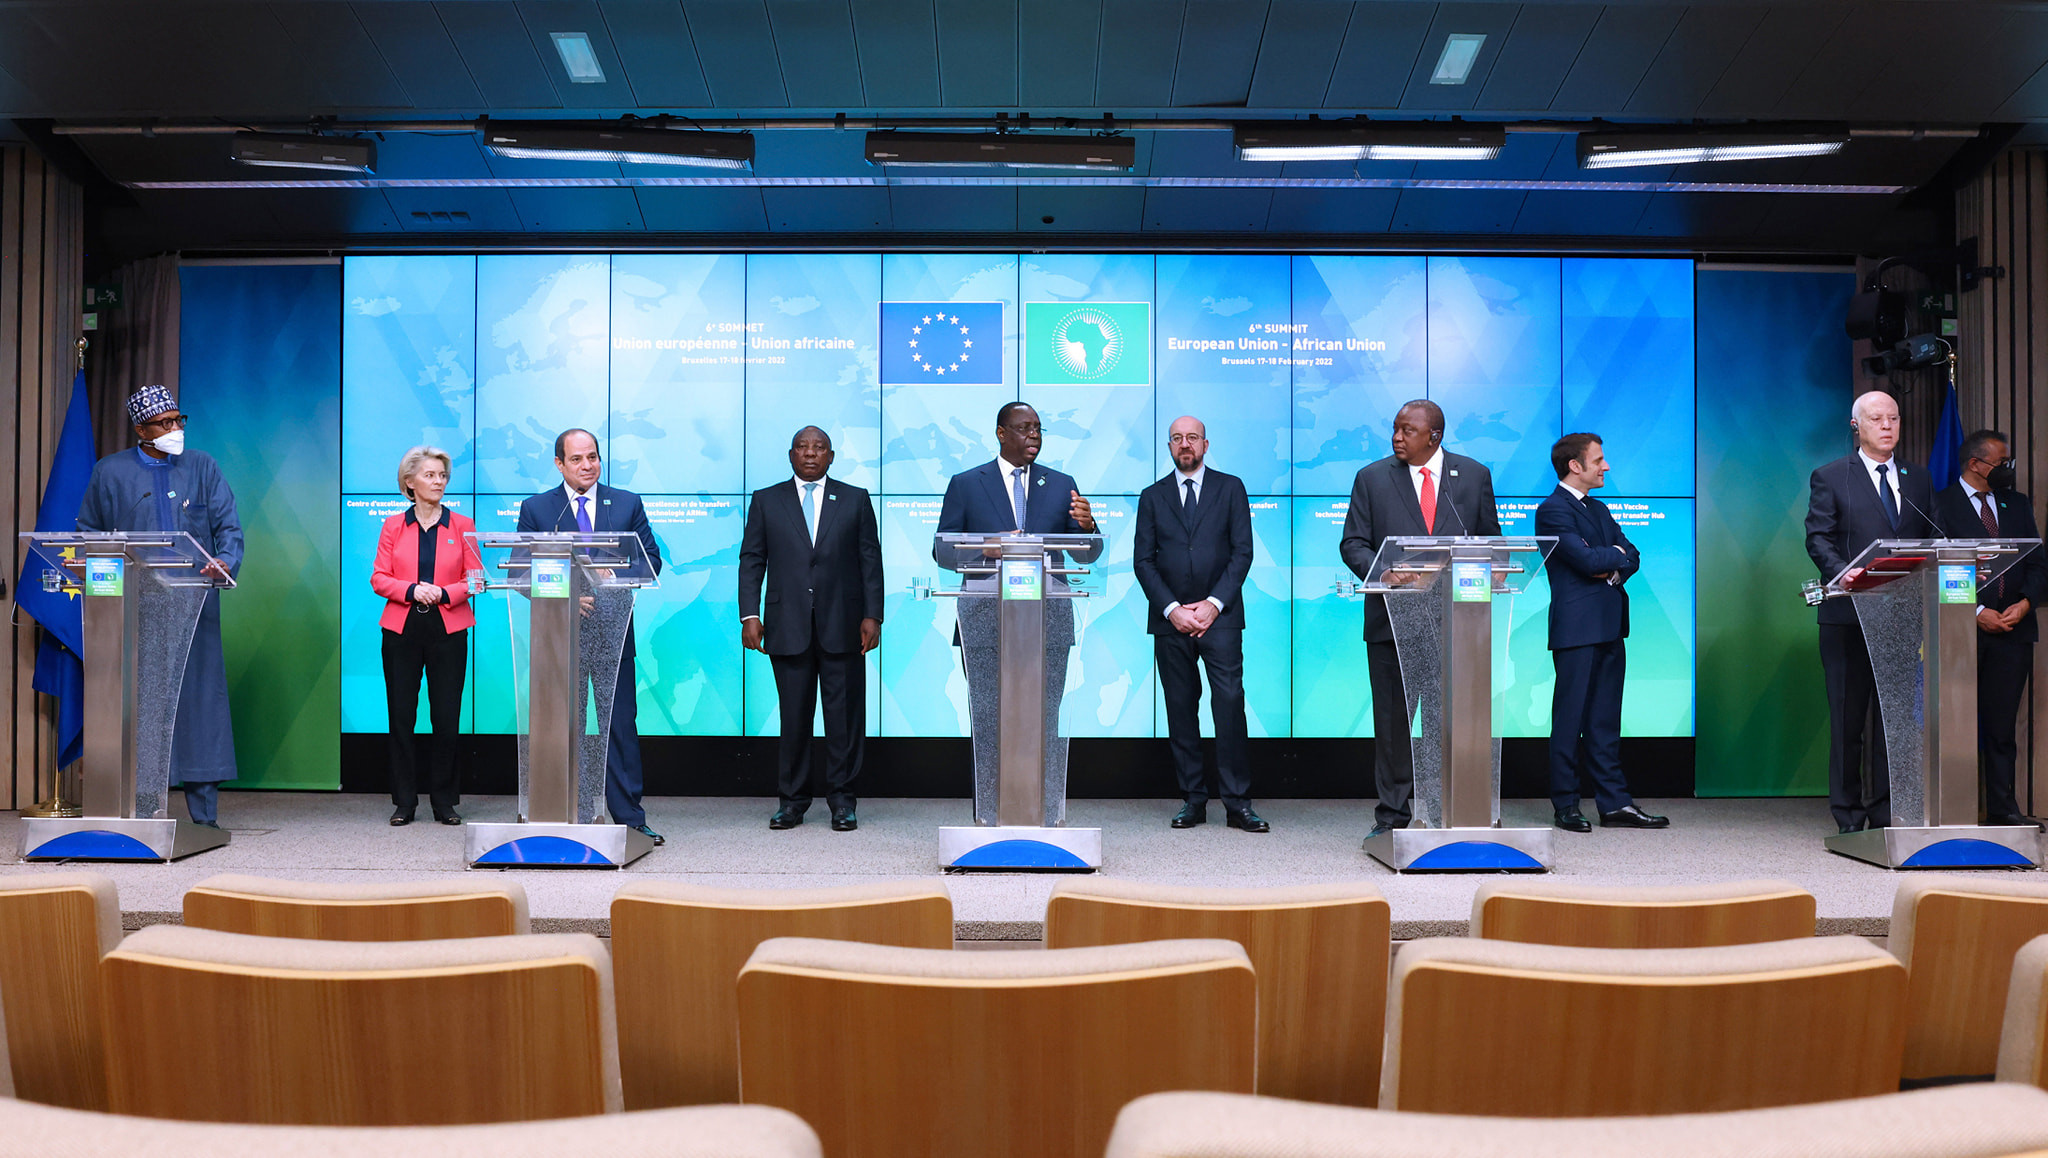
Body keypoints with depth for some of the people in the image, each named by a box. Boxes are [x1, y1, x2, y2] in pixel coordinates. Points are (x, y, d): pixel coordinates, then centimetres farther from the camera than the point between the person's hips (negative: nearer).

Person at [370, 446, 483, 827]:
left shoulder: (462, 526, 7)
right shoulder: (393, 526, 8)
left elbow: (475, 578, 4)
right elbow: (379, 578, 4)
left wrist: (444, 593, -13)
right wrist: (412, 590, -13)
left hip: (448, 630, 0)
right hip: (401, 629, 1)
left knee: (447, 718, -1)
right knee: (401, 716, 1)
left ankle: (444, 802, 9)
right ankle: (404, 802, 10)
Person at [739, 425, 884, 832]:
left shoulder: (855, 500, 10)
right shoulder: (766, 500, 11)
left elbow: (870, 560, 7)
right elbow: (751, 560, 8)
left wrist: (872, 616, -1)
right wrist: (750, 615, -3)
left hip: (842, 626, 0)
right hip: (788, 627, 0)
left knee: (844, 714, 1)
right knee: (793, 715, 3)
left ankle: (842, 801, 10)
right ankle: (792, 800, 13)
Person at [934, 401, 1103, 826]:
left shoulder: (1062, 485, 14)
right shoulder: (966, 484, 9)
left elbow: (1086, 555, 10)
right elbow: (943, 551, 4)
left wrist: (1088, 526, -13)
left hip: (1048, 619, 2)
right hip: (986, 619, -1)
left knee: (1045, 718, 0)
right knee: (989, 718, 0)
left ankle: (1046, 814, 6)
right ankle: (990, 815, 6)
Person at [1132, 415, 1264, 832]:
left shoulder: (1230, 488, 9)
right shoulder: (1152, 497, 13)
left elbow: (1242, 552, 2)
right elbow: (1143, 561, 6)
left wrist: (1214, 604, -8)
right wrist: (1172, 609, -7)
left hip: (1219, 616, -2)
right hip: (1170, 621, 2)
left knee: (1230, 705, -9)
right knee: (1180, 709, 3)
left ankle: (1238, 802, -5)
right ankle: (1192, 800, 10)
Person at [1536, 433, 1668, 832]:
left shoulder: (1599, 510, 20)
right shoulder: (1553, 510, -8)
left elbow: (1633, 559, 14)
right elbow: (1585, 559, -18)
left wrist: (1611, 569, -7)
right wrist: (1616, 553, 2)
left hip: (1609, 626, 8)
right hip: (1577, 627, -8)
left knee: (1605, 720, 10)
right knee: (1570, 719, -2)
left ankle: (1615, 803, 13)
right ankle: (1566, 805, 5)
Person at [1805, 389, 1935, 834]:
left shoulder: (1918, 480, 17)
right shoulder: (1829, 478, 4)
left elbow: (1931, 542, 15)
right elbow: (1818, 539, -4)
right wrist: (1845, 573, -23)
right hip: (1849, 616, -4)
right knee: (1847, 719, 0)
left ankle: (1886, 814, 10)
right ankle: (1849, 815, 7)